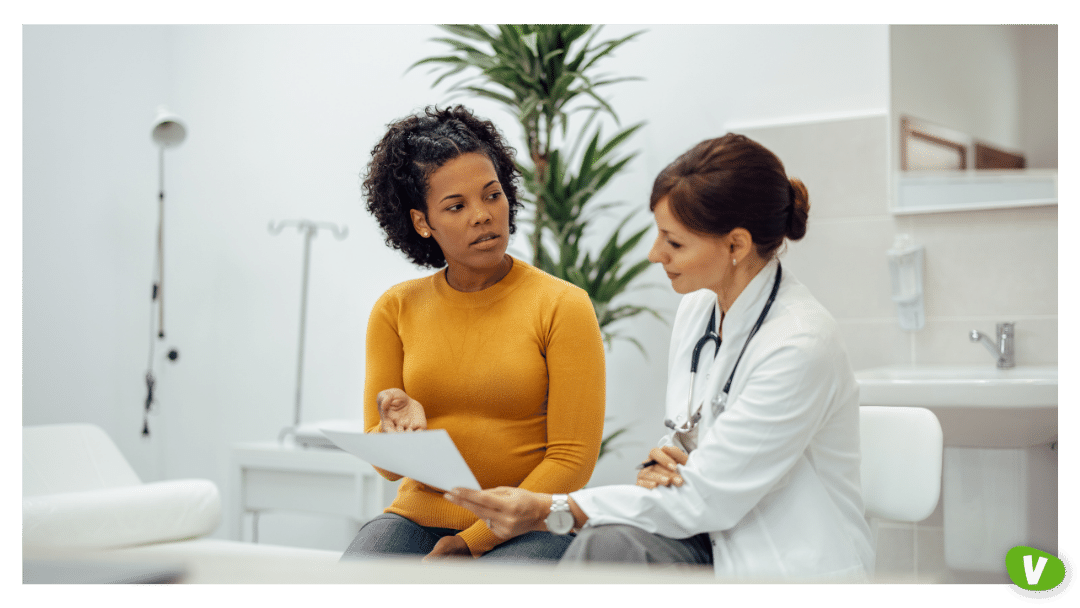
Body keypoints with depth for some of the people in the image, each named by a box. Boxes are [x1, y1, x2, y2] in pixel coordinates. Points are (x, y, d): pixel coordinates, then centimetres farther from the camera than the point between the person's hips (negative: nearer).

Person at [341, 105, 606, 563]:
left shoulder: (562, 306, -3)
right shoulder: (396, 310, 6)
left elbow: (572, 460, -6)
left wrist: (472, 542, -12)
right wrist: (401, 428, -18)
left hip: (524, 528, -3)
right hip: (419, 518, 3)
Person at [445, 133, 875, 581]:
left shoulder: (800, 345, -22)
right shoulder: (697, 307, 4)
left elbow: (705, 498, -21)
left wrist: (552, 511, -22)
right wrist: (659, 467, -9)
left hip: (792, 574, -7)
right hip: (714, 545, 7)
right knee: (606, 542, -24)